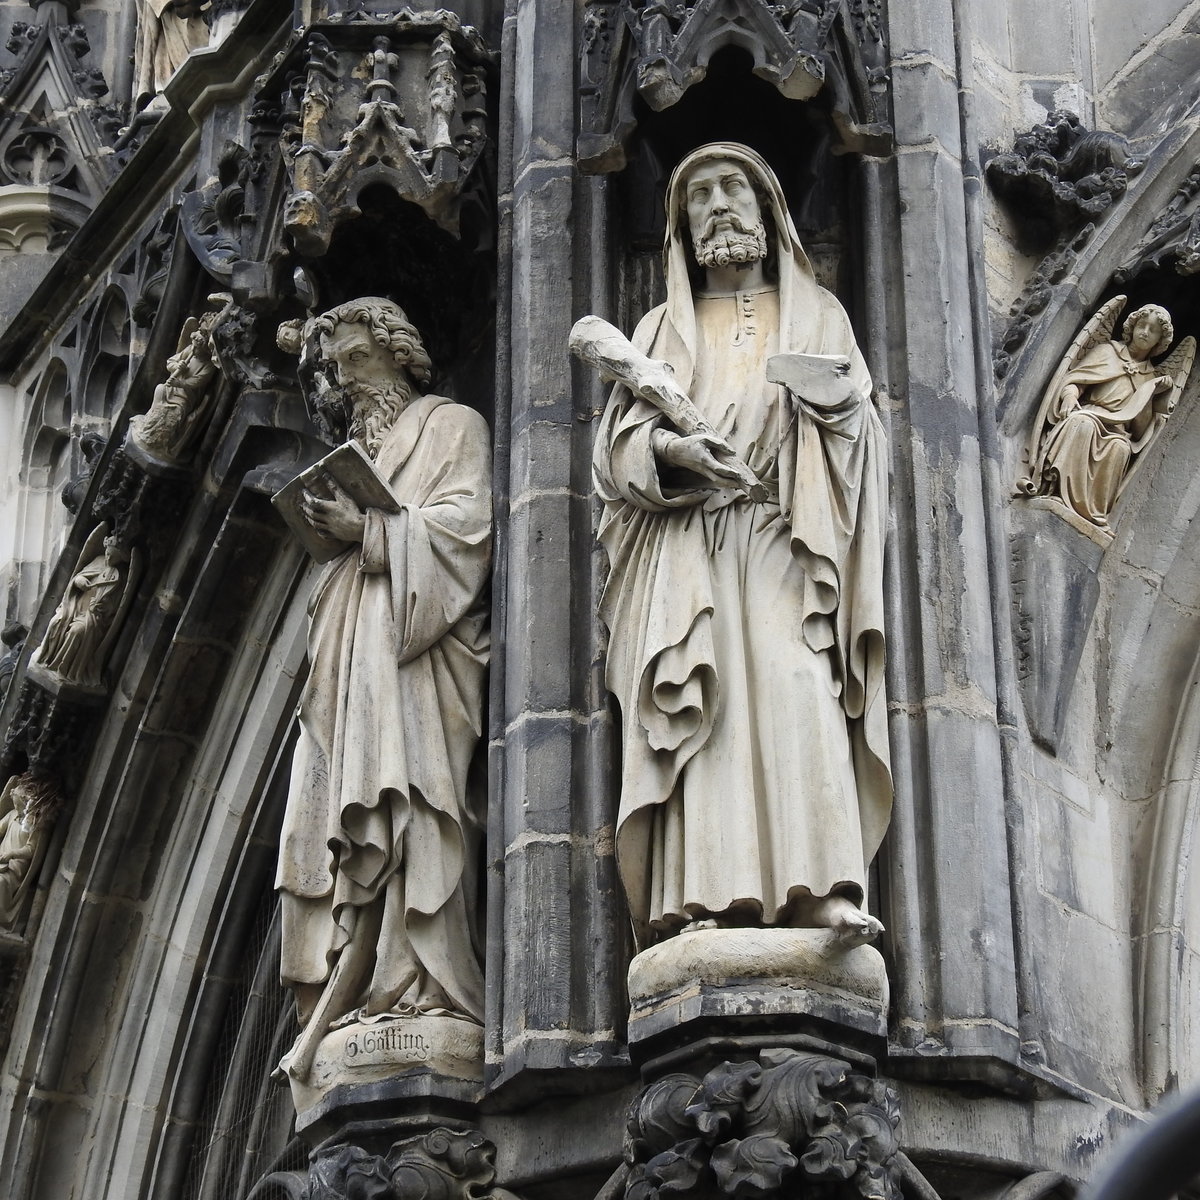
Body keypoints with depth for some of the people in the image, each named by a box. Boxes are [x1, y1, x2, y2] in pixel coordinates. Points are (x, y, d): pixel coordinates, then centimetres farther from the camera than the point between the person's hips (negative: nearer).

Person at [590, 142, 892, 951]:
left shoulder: (816, 314, 22)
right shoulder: (664, 329, 23)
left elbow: (861, 430, 11)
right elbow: (618, 442, 11)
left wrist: (838, 399, -12)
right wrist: (672, 446, -11)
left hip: (783, 541, -1)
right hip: (687, 546, 1)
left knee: (798, 688, -22)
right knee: (703, 700, -16)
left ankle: (823, 891, -32)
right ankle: (708, 900, -25)